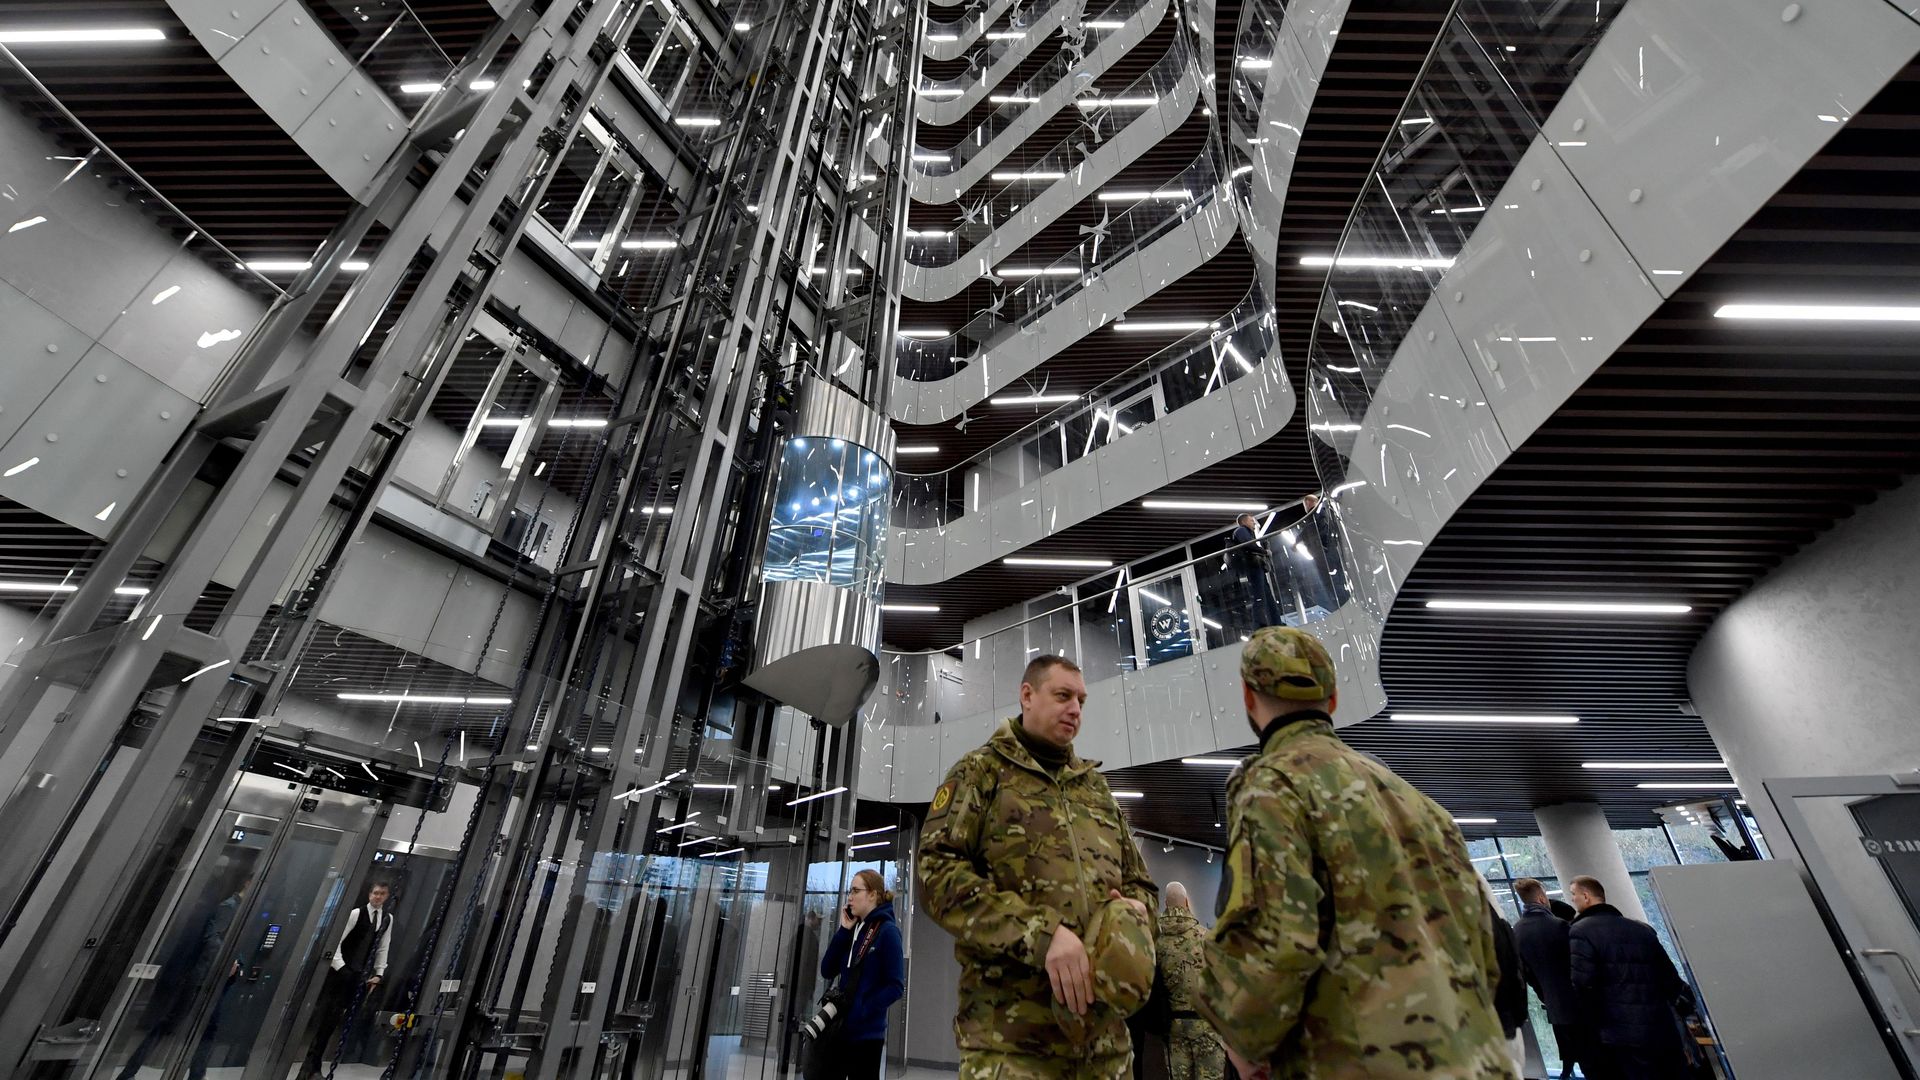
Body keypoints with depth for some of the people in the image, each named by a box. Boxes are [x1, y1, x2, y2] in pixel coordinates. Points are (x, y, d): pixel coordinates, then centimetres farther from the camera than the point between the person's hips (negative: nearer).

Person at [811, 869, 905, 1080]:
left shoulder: (887, 931, -13)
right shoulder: (853, 930, 8)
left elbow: (896, 987, -15)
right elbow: (827, 971, 4)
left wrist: (862, 1010, -21)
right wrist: (843, 931, -5)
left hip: (866, 1032, -7)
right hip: (837, 1027, 7)